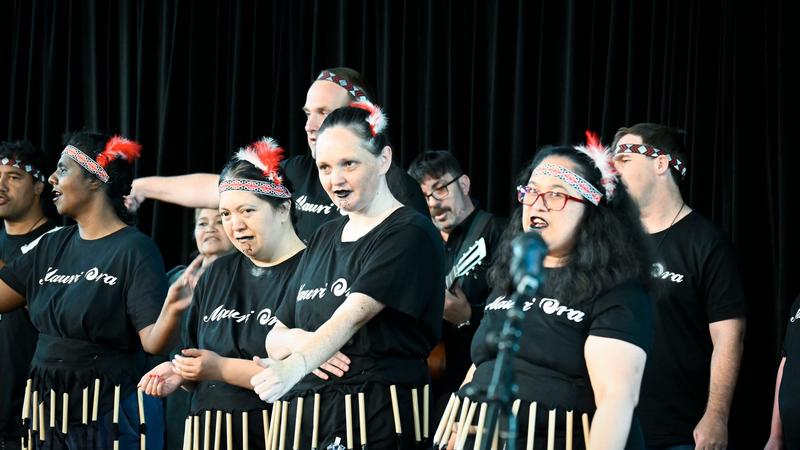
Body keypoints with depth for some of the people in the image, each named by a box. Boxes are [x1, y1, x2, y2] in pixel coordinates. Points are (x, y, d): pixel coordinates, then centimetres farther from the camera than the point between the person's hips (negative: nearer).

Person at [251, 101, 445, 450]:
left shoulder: (411, 234, -8)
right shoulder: (324, 238, 16)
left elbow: (353, 315, -23)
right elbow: (274, 336, 16)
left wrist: (294, 367, -37)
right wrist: (295, 340, -7)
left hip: (377, 422, -6)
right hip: (307, 419, 6)